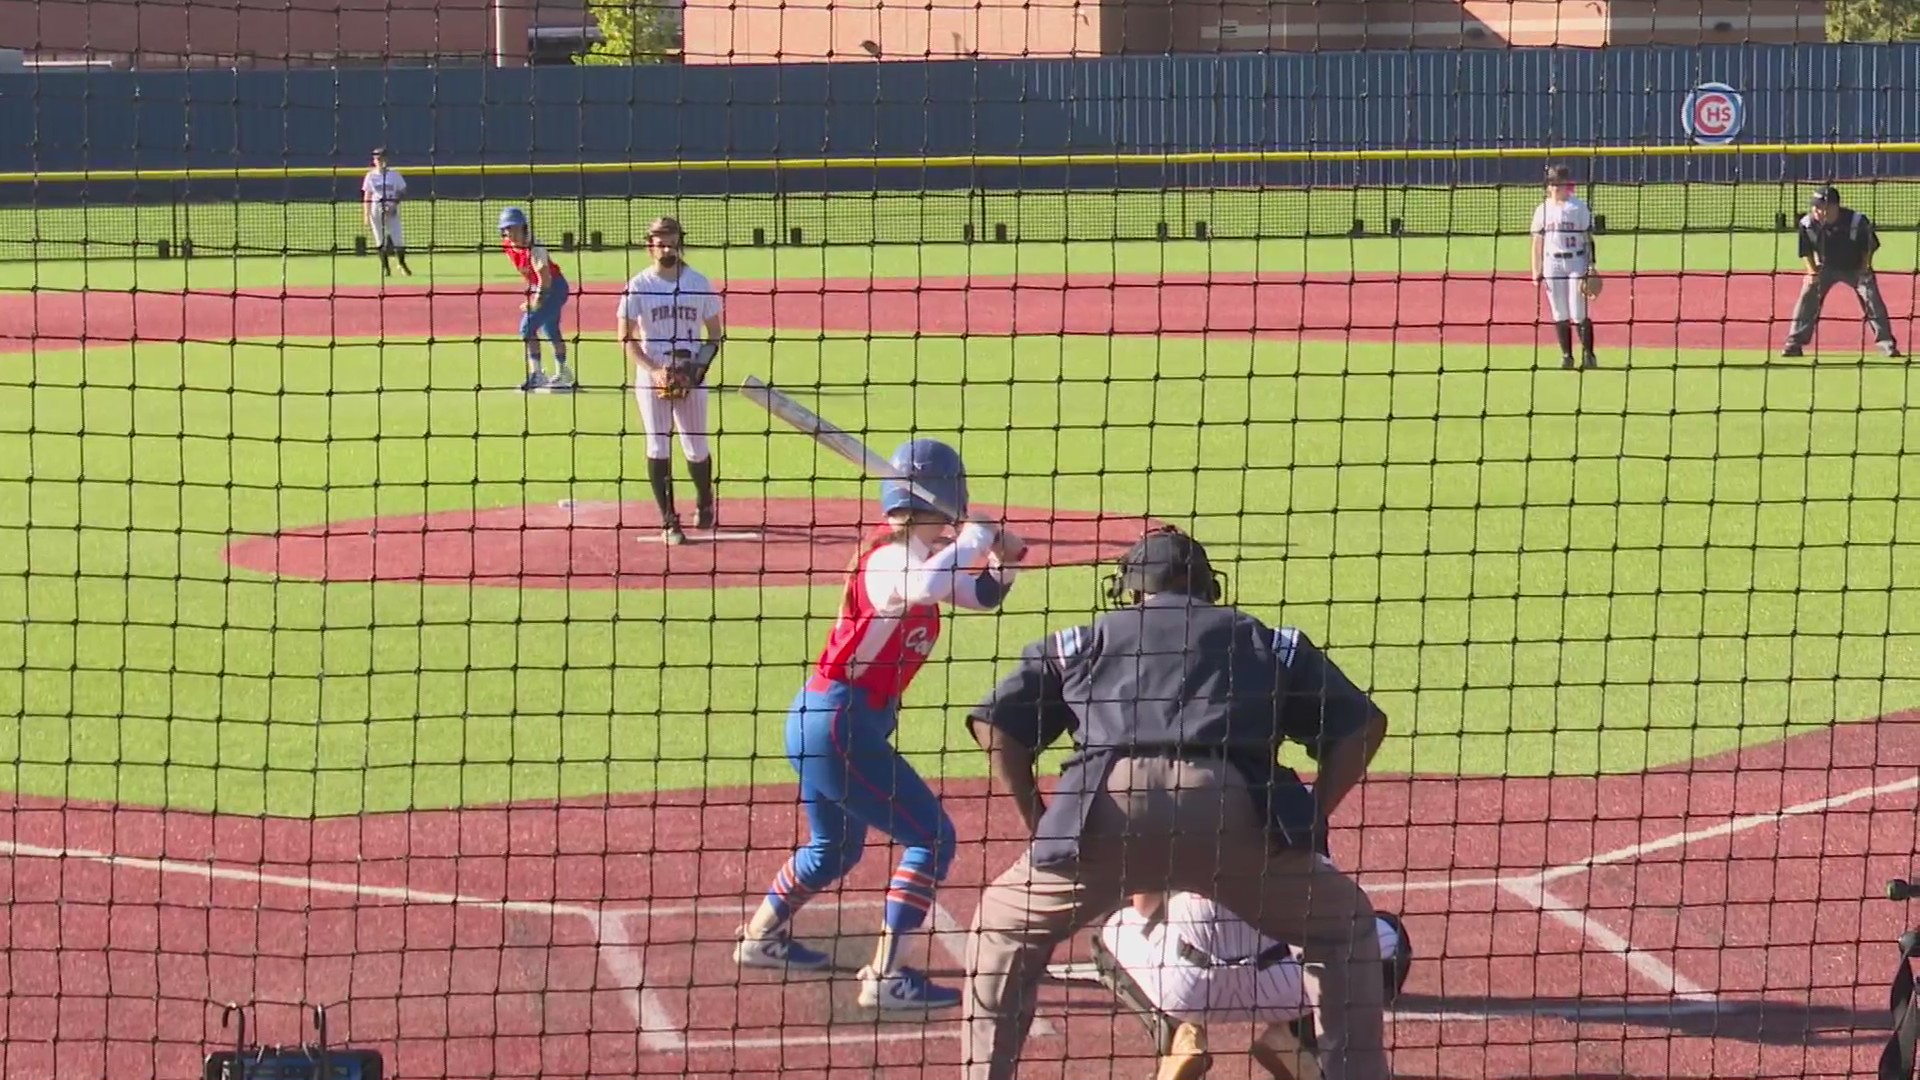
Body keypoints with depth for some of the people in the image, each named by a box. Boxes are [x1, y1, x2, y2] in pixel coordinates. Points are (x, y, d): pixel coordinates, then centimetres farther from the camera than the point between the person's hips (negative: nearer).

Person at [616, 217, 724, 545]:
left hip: (691, 379, 1)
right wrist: (653, 370, -15)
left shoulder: (700, 284, 2)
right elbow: (626, 338, -2)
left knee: (696, 448, 6)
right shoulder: (639, 286, -2)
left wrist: (699, 366, -9)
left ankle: (705, 503, 32)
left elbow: (715, 334, 7)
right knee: (657, 447, -4)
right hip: (651, 379, -1)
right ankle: (668, 520, 1)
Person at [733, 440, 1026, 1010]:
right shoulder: (892, 558, -19)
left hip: (817, 721, 10)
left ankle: (761, 937, 42)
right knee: (932, 836, -8)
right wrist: (977, 539, -25)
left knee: (836, 847, 28)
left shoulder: (920, 553, 10)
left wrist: (1002, 558, -4)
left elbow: (982, 595, 18)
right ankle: (885, 976, -10)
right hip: (840, 723, -10)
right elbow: (924, 587, -42)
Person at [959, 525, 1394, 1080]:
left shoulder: (1085, 641, 30)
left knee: (1003, 925, 25)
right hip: (1232, 812, 0)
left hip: (1107, 808, 0)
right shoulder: (1269, 642, 31)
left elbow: (995, 723, 18)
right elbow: (1362, 724, 21)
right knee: (1343, 925, 23)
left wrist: (1040, 825, 23)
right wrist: (1310, 821, 24)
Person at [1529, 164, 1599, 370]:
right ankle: (1566, 356, 13)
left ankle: (1588, 355, 4)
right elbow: (1537, 242, 11)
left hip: (1576, 262, -3)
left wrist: (1591, 268, -7)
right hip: (1552, 263, 3)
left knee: (1579, 313, -7)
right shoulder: (1543, 210, 9)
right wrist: (1536, 272, 6)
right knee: (1560, 314, 5)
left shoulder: (1580, 207, 0)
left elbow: (1588, 239, -1)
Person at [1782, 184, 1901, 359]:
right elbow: (1805, 250, -4)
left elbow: (1870, 246, -11)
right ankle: (1794, 344, -4)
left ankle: (1886, 344, -3)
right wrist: (1812, 271, -13)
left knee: (1872, 299, -11)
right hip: (1825, 267, 2)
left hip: (1855, 268, -2)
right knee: (1807, 298, -11)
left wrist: (1865, 269, -16)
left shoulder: (1857, 221, -27)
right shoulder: (1807, 224, -20)